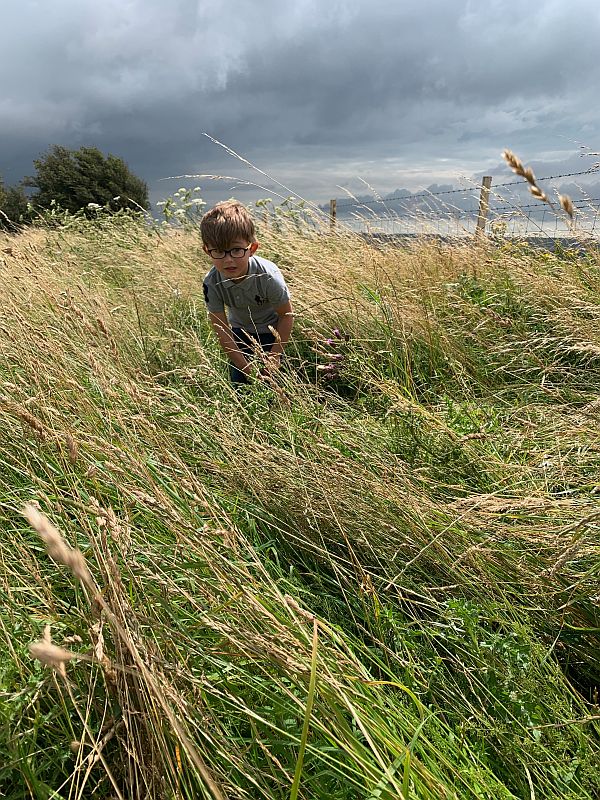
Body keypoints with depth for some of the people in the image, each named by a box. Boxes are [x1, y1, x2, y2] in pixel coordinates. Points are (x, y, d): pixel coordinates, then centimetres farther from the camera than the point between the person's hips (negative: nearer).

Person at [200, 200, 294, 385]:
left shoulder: (268, 276, -35)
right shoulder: (212, 283, -28)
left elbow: (286, 315, -20)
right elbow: (221, 330, -21)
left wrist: (275, 355, -18)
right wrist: (246, 367, -21)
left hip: (271, 330, -2)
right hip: (240, 331, 3)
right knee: (239, 382, 3)